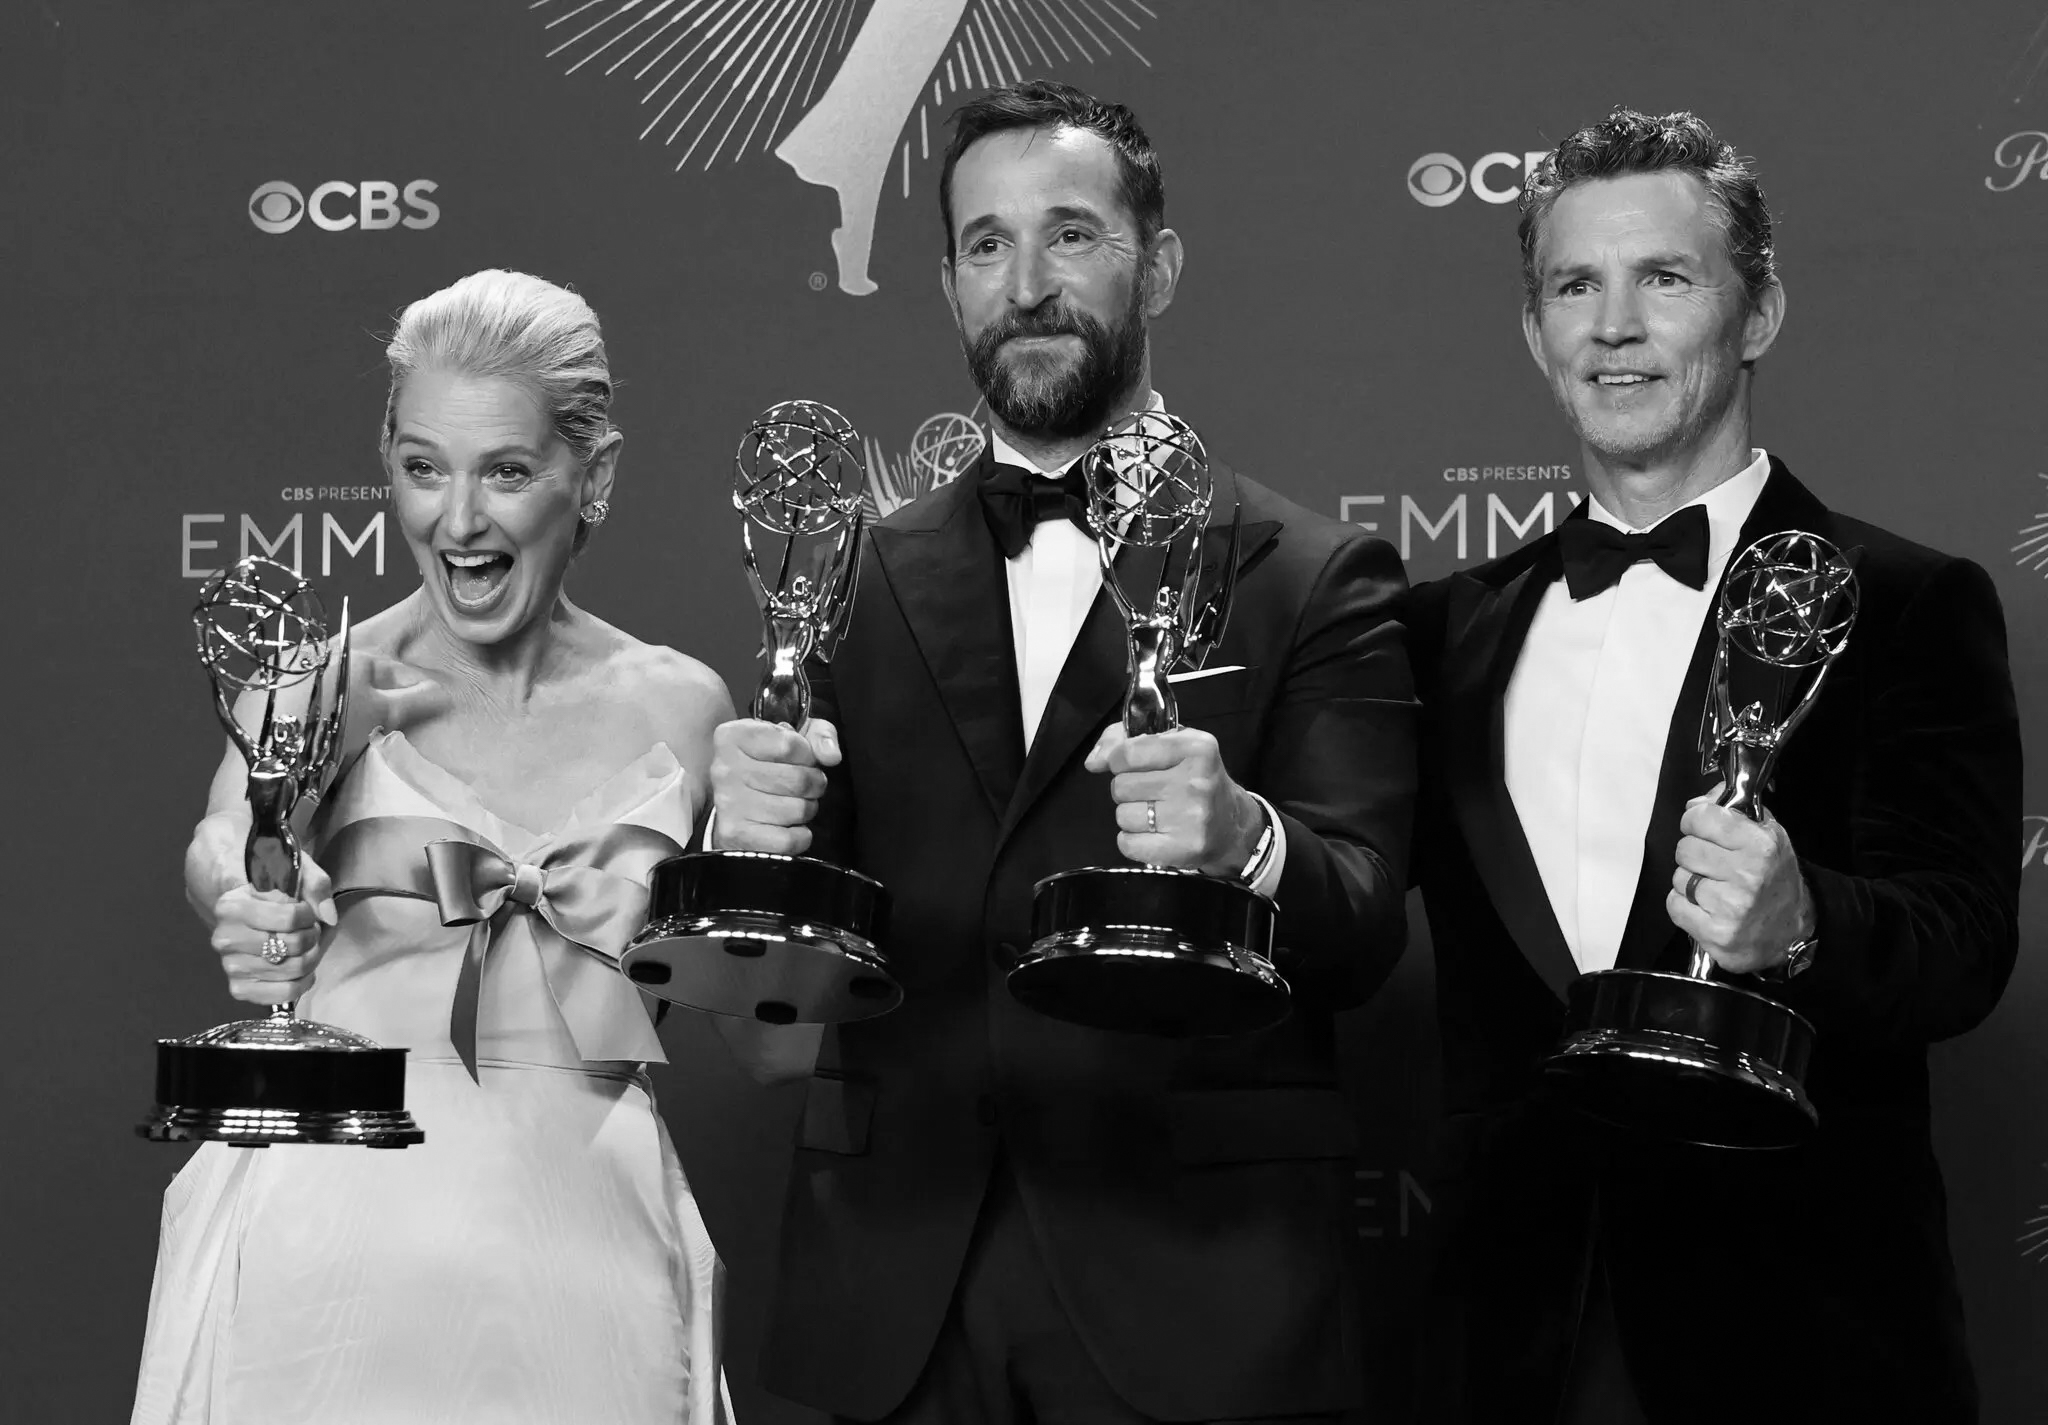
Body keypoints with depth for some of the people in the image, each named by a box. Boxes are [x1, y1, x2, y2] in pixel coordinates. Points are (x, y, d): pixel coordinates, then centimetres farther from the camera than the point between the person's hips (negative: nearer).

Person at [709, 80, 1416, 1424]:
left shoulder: (1318, 580, -1)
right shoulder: (867, 578, 8)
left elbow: (1363, 931, -9)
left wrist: (1247, 840, -30)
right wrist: (754, 835, -16)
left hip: (1195, 1283, -3)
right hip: (895, 1287, 3)